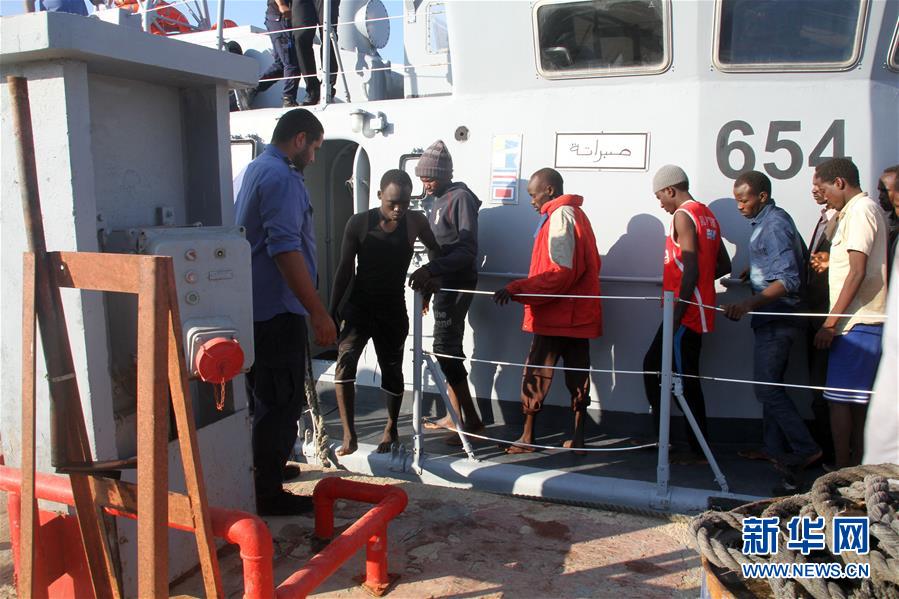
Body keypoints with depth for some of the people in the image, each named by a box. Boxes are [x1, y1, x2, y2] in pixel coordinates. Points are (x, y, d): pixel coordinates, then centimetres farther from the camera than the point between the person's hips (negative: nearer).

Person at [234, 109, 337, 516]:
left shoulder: (256, 169, 17)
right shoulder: (281, 177, -16)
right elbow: (285, 249, -26)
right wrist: (318, 312, -25)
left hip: (254, 307, 11)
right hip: (276, 310, -11)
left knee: (264, 395, 21)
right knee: (282, 401, -2)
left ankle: (264, 469, 36)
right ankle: (268, 493, 6)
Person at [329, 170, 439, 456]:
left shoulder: (415, 222, -4)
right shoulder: (359, 223, -7)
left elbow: (437, 250, 16)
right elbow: (345, 268, -3)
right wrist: (333, 310, -4)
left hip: (393, 308, 1)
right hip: (359, 305, -1)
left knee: (392, 369, 9)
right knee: (345, 360, -20)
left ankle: (391, 428, 31)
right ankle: (349, 434, -12)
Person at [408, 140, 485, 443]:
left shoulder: (460, 198, -13)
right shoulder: (432, 199, 14)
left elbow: (468, 250, -22)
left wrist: (430, 269, -31)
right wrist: (429, 276, 15)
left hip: (457, 282, -9)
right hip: (443, 282, 9)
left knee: (445, 348, -12)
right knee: (449, 349, 11)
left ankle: (471, 419, -8)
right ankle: (455, 415, 19)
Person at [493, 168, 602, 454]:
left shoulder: (560, 217, -13)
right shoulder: (576, 214, 16)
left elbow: (561, 272, -21)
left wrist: (516, 289, -23)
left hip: (557, 314, -9)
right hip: (578, 313, 9)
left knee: (536, 373, -1)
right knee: (577, 373, 10)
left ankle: (527, 437, 5)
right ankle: (578, 436, 16)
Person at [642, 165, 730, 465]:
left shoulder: (683, 215, -11)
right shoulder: (707, 215, 16)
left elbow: (691, 269, -20)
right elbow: (724, 265, 19)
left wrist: (677, 313, -20)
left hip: (685, 312, -9)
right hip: (698, 312, 9)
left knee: (686, 380, -3)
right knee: (653, 366, 15)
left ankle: (698, 451, 5)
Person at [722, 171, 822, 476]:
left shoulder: (774, 225, -17)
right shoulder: (770, 220, 13)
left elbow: (788, 280, -26)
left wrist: (750, 303, -35)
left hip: (777, 320, -10)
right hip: (773, 318, 10)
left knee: (768, 389, -6)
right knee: (771, 385, 14)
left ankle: (805, 450, 2)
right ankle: (774, 448, 22)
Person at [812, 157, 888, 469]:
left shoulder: (860, 210, -12)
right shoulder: (864, 209, 19)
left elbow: (857, 272, -19)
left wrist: (831, 321, -19)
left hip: (857, 323, -10)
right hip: (865, 321, 10)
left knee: (840, 398, -6)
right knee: (857, 399, 12)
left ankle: (841, 474, -1)